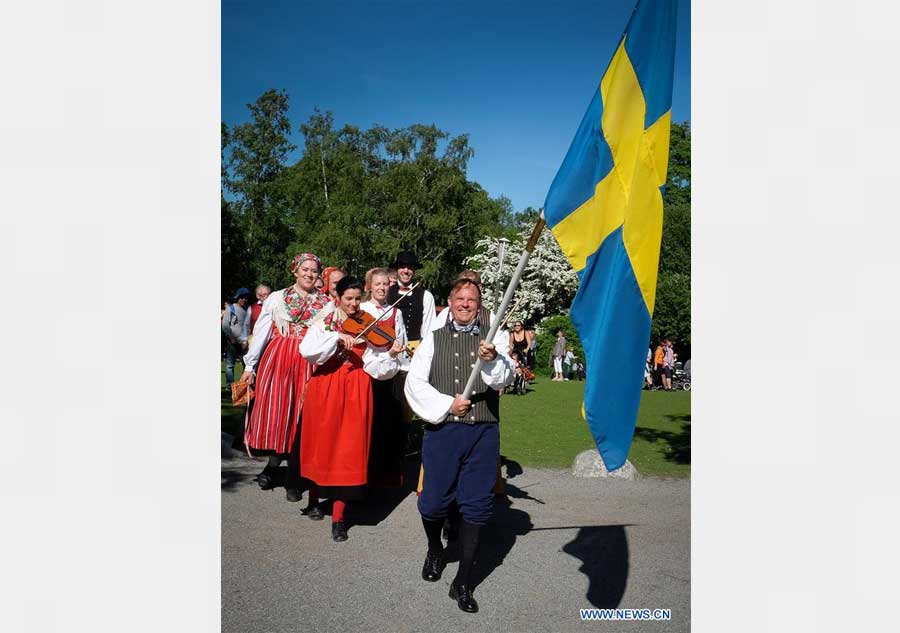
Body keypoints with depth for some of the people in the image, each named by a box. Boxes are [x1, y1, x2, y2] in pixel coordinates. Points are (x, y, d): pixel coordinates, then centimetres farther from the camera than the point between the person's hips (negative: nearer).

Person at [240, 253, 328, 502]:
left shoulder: (326, 303, 9)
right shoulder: (277, 298, 8)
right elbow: (260, 332, 8)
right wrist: (250, 365, 5)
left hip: (309, 364, 0)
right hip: (277, 361, 0)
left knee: (299, 417, 0)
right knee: (274, 411, -3)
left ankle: (293, 480, 11)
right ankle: (275, 464, 17)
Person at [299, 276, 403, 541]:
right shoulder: (324, 324, 5)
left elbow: (374, 367, -5)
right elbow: (307, 351, -14)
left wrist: (391, 355, -22)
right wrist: (336, 337, -22)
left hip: (355, 391, 0)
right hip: (325, 388, 1)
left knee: (349, 448, -3)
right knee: (321, 442, 10)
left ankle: (338, 516, 4)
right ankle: (314, 498, 34)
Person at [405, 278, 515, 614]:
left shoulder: (495, 337, 6)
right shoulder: (434, 338, 9)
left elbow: (504, 379, -8)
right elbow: (414, 383, 2)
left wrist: (491, 359, -29)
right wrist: (446, 404, -10)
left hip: (483, 433, 0)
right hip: (442, 430, 1)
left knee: (476, 506, 4)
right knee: (433, 503, 5)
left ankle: (463, 582, 19)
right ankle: (435, 549, 39)